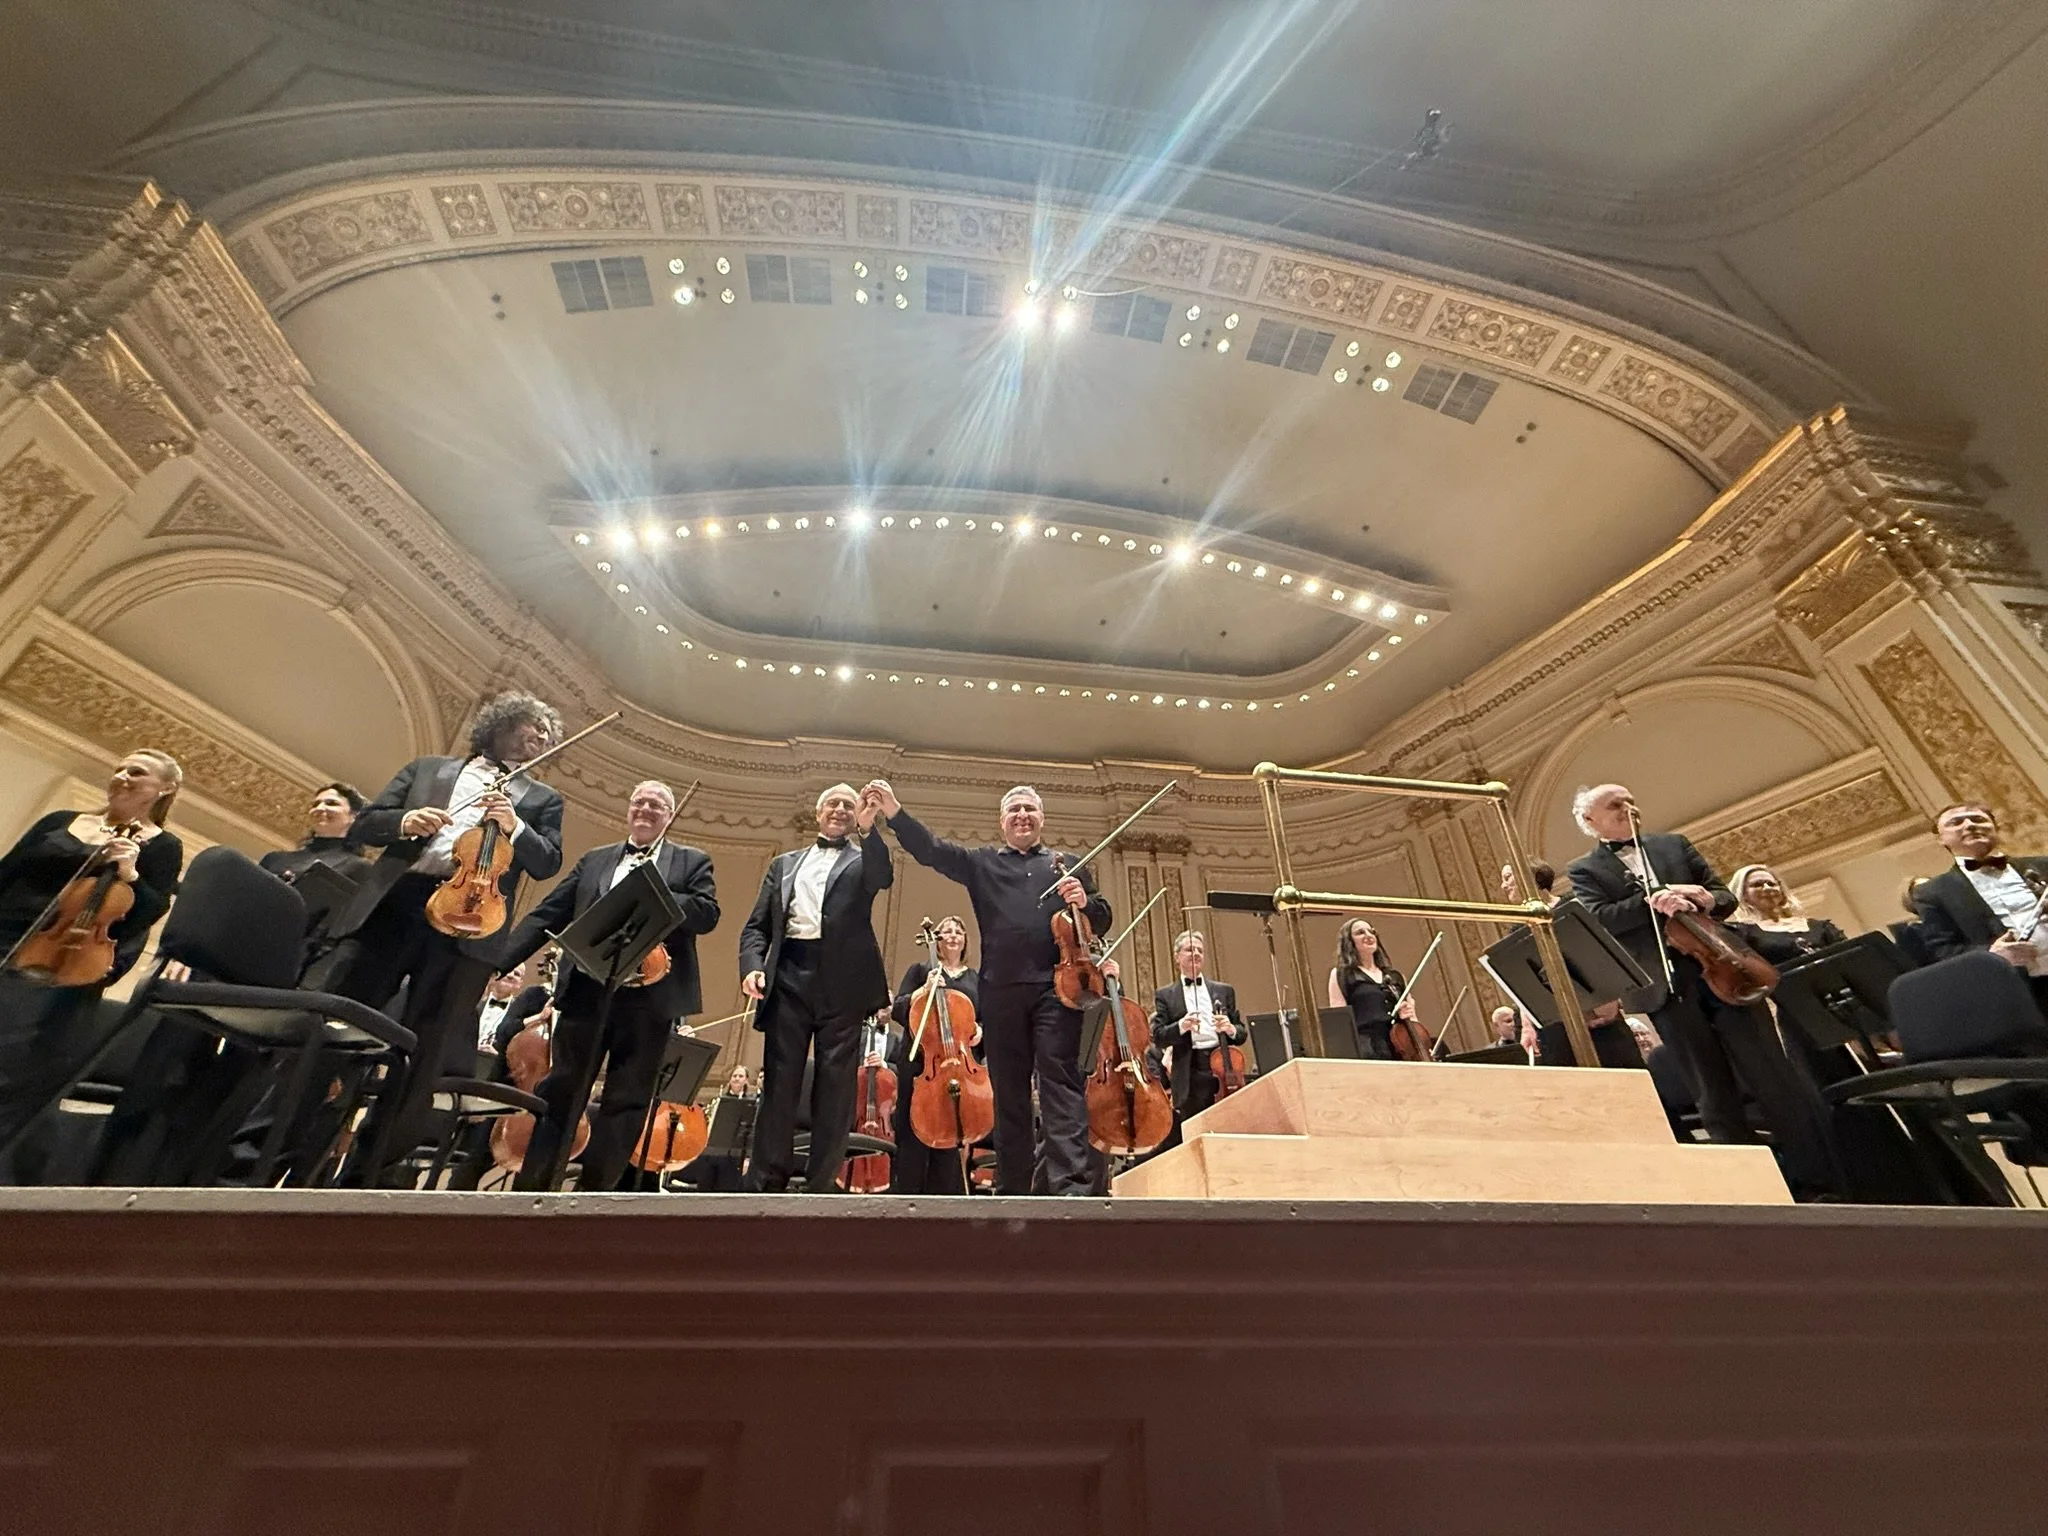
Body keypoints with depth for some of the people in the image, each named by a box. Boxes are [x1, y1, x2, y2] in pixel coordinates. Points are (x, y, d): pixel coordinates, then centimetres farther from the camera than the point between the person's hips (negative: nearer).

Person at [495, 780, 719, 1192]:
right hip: (586, 987, 2)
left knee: (627, 1099, 5)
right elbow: (548, 914, 10)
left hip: (650, 995, -2)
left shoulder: (693, 862, 7)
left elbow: (707, 913, -7)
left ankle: (593, 1189, 18)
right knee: (559, 1089, 11)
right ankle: (531, 1183, 26)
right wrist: (499, 960, 0)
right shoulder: (594, 860, 16)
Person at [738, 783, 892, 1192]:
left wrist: (869, 830, -24)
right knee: (778, 1081, 4)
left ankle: (822, 1183, 10)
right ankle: (764, 1180, 14)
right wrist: (752, 965, -3)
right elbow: (756, 925, 15)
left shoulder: (863, 861, 14)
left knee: (836, 1085, 1)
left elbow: (884, 877, -11)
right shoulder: (784, 863, 21)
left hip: (842, 981, -2)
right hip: (788, 977, 2)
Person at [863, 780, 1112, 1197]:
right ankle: (1012, 1188, 13)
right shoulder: (981, 862, 17)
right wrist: (894, 813, -9)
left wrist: (1084, 902, -8)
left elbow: (1102, 920, 15)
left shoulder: (1068, 865, 17)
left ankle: (1072, 1184, -13)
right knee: (1009, 1091, 6)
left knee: (1060, 1080, -10)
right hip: (1001, 990, 1)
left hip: (1056, 986, -1)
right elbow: (932, 850, 5)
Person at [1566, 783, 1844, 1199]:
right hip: (1665, 989, -2)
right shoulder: (1585, 870, 5)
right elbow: (1598, 919, -10)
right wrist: (1651, 901, -23)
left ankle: (1819, 1185, 14)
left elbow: (1726, 895, 13)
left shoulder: (1674, 844, 16)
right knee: (1714, 1097, 4)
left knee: (1775, 1078, 3)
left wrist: (1708, 900, -10)